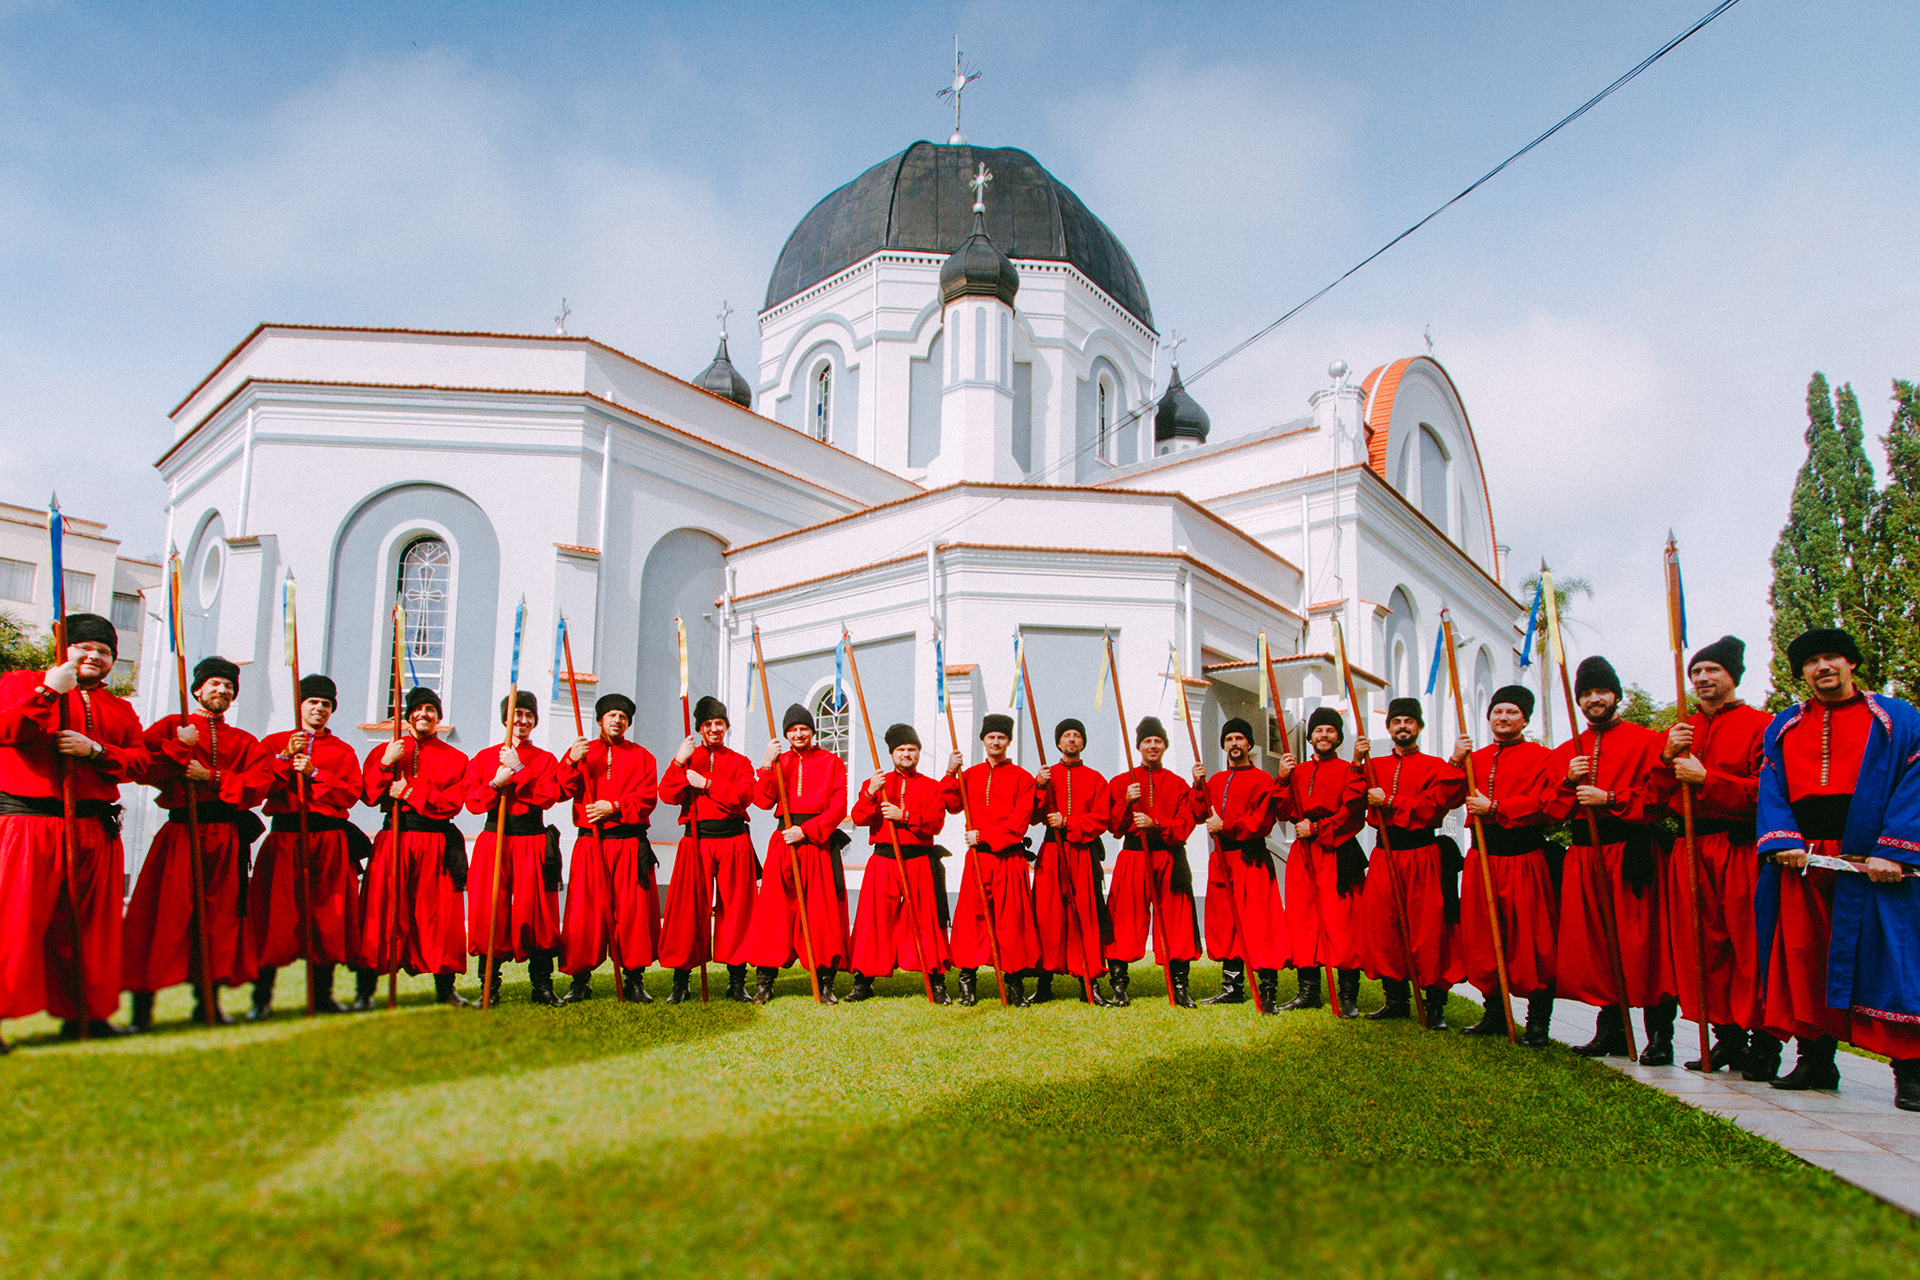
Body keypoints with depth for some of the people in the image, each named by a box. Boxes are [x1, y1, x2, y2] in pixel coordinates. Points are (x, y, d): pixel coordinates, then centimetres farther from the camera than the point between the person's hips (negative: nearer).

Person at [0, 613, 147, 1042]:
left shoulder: (119, 710, 18)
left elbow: (139, 762, 8)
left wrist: (95, 750, -8)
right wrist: (48, 692, -17)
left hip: (96, 830, 4)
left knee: (91, 925, 7)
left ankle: (87, 1013, 16)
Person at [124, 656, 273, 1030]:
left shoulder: (245, 742, 18)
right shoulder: (172, 727, 12)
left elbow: (259, 785, 1)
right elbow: (143, 767, -4)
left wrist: (212, 777, -8)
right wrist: (179, 747, -11)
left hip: (226, 839, 3)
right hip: (180, 834, -2)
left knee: (220, 918, 3)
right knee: (163, 916, -8)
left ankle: (208, 1002, 12)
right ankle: (142, 1006, -1)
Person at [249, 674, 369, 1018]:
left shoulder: (343, 751, 14)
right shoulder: (273, 743, 13)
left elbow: (351, 793, 0)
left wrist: (314, 773, -10)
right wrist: (286, 758, -11)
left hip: (330, 839, 1)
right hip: (284, 837, -1)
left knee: (327, 916, 1)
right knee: (274, 916, -6)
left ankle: (323, 995, 11)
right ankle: (262, 998, 1)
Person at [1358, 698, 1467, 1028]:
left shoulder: (1435, 766, 3)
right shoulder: (1374, 766, 14)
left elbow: (1430, 808, -11)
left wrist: (1390, 802, -15)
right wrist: (1357, 763, -9)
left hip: (1422, 857, -4)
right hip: (1384, 856, 4)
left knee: (1427, 932, -3)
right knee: (1383, 928, 3)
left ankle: (1435, 1006, 5)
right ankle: (1396, 999, 16)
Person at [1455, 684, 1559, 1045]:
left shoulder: (1542, 758, -1)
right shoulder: (1475, 758, 15)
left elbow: (1542, 804, -12)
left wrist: (1493, 808, -14)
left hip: (1524, 860, -5)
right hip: (1482, 857, 5)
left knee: (1530, 944, -1)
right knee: (1484, 939, 9)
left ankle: (1538, 1023, 10)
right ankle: (1495, 1014, 22)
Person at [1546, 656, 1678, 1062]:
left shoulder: (1647, 741, 2)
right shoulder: (1565, 752, 16)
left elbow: (1657, 797, -7)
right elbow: (1552, 812, 11)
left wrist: (1609, 799, -15)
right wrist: (1568, 782, -5)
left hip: (1631, 856, -5)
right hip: (1584, 857, 5)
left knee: (1641, 943, -5)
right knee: (1595, 944, 7)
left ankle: (1659, 1035, 5)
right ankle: (1610, 1029, 18)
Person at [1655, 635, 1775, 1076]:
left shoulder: (1761, 725, 0)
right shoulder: (1681, 732, 17)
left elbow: (1766, 791, -10)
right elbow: (1658, 797, 13)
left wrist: (1705, 778, -15)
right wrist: (1667, 758, -4)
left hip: (1742, 851, -5)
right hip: (1691, 852, 5)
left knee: (1750, 948, -5)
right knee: (1704, 946, 6)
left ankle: (1763, 1042, 5)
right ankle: (1727, 1037, 15)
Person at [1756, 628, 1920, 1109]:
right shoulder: (1783, 728, 17)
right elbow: (1770, 789, 9)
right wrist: (1782, 841, -8)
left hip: (1872, 861, -3)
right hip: (1801, 862, 3)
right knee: (1804, 959, 4)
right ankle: (1815, 1060, 14)